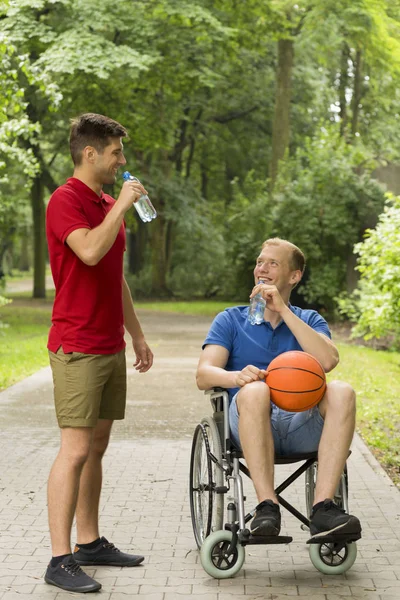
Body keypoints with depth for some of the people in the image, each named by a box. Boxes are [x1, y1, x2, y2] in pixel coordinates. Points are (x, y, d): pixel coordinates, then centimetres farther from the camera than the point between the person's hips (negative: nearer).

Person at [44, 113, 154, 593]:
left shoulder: (108, 206, 17)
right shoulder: (65, 201, -10)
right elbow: (89, 251, -29)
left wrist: (136, 335, 23)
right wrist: (122, 204, -16)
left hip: (110, 347, 9)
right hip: (77, 348, -9)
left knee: (97, 446, 12)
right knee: (76, 449, -10)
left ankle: (90, 542, 21)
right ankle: (60, 559, -6)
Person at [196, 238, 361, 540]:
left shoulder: (309, 320, 19)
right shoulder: (231, 320, 16)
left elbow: (328, 361, -5)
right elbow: (204, 375, -1)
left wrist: (283, 310, -7)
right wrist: (237, 376, -24)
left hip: (302, 425, 2)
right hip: (249, 425, -1)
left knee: (342, 392, -28)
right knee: (255, 391, -35)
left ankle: (323, 507, -36)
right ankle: (267, 507, -38)